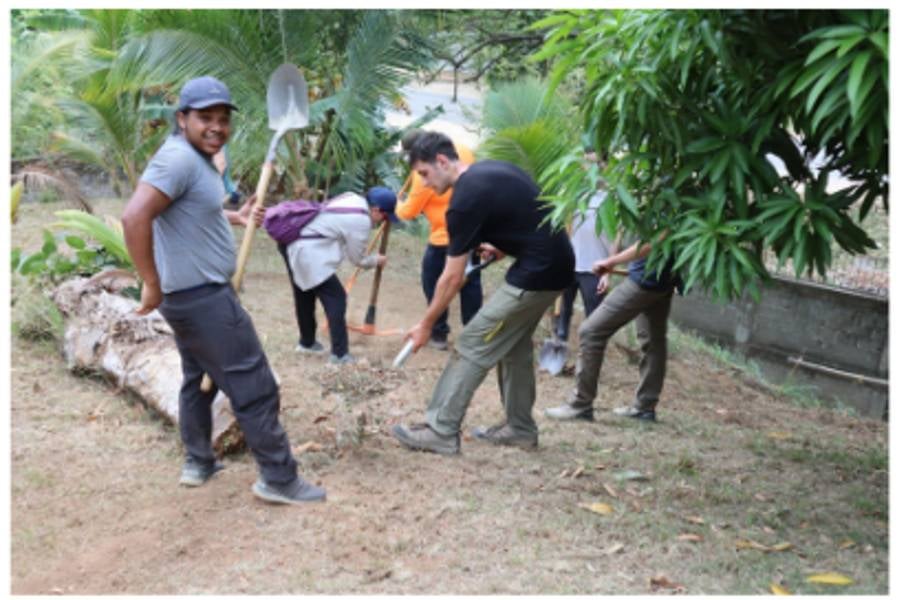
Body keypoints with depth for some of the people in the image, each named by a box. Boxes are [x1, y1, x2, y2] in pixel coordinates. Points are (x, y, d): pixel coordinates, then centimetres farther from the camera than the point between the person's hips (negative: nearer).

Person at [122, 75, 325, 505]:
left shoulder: (196, 159, 12)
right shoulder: (179, 158, -21)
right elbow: (134, 217, -31)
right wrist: (152, 285, -26)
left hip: (193, 294, 11)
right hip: (204, 298, -11)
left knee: (198, 379, 23)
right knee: (254, 388, -4)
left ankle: (198, 463, 36)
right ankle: (279, 479, 4)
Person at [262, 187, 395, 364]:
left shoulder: (351, 198, 11)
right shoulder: (361, 220, -13)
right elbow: (357, 259, -2)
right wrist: (376, 260, 18)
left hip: (293, 243, 10)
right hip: (308, 253, -10)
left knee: (305, 296, 24)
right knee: (336, 298, -5)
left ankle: (307, 342, 40)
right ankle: (340, 354, -5)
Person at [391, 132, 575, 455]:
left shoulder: (466, 200, -15)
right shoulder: (493, 169, 11)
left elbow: (453, 277, -11)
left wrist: (426, 325, -1)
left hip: (537, 273, -9)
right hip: (555, 265, 9)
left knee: (472, 346, -4)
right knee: (514, 343, 20)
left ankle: (441, 431, 0)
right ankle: (520, 428, 28)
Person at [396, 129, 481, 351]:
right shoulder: (463, 151, 0)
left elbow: (410, 211, -9)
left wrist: (398, 207, 12)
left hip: (445, 236, -7)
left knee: (434, 284, 11)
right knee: (470, 282, 16)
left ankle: (438, 333, 16)